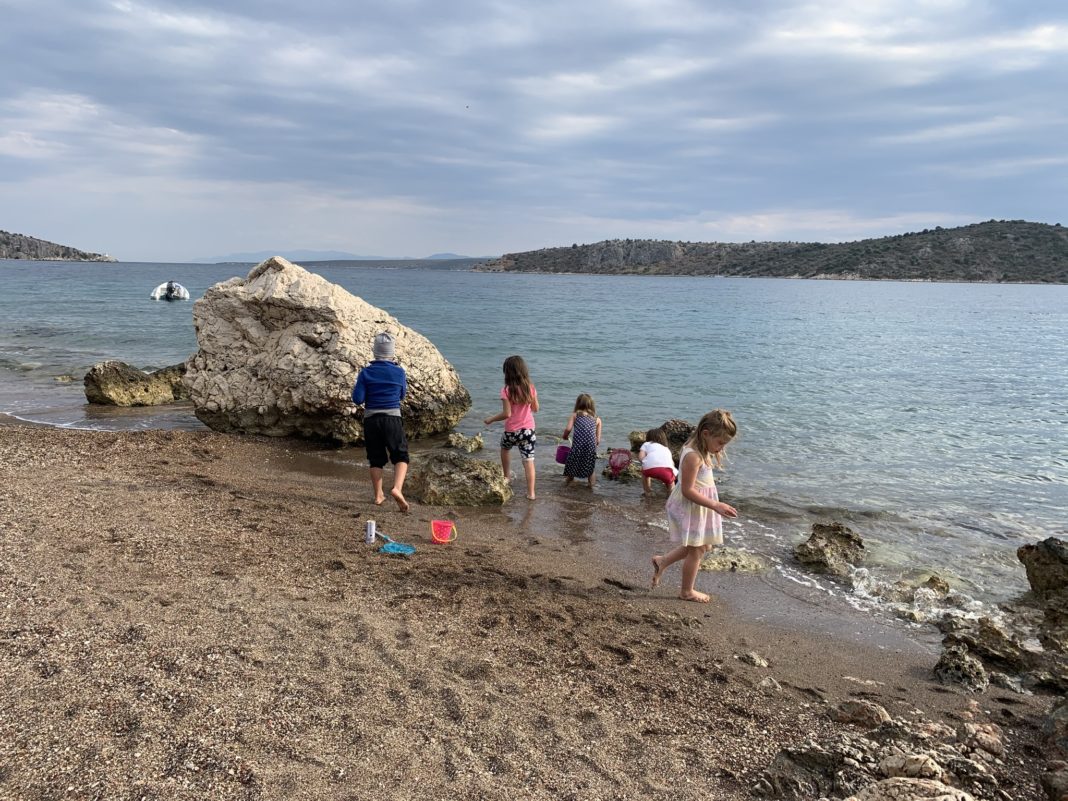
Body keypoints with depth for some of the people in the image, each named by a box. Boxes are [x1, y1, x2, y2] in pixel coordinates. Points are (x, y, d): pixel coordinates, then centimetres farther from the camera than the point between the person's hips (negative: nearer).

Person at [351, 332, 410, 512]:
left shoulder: (366, 373, -5)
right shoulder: (399, 372, -4)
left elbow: (357, 399, -7)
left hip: (371, 420, 2)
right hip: (393, 419, -1)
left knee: (376, 458, 14)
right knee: (401, 456, 6)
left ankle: (378, 495, 23)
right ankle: (397, 488, -18)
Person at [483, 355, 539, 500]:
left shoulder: (506, 390, -16)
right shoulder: (531, 388, -5)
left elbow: (506, 413, -19)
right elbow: (535, 409, 5)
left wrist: (491, 419, -5)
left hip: (511, 431, -2)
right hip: (528, 430, 2)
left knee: (505, 448, 30)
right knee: (529, 461, 4)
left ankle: (507, 476, 43)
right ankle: (531, 492, 3)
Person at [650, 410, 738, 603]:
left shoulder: (703, 452, 4)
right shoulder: (693, 455, -27)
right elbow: (687, 490, -27)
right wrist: (716, 505, -27)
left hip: (700, 506, 10)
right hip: (691, 507, -9)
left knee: (702, 545, 20)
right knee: (697, 549, 6)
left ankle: (662, 561, 31)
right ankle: (687, 591, 25)